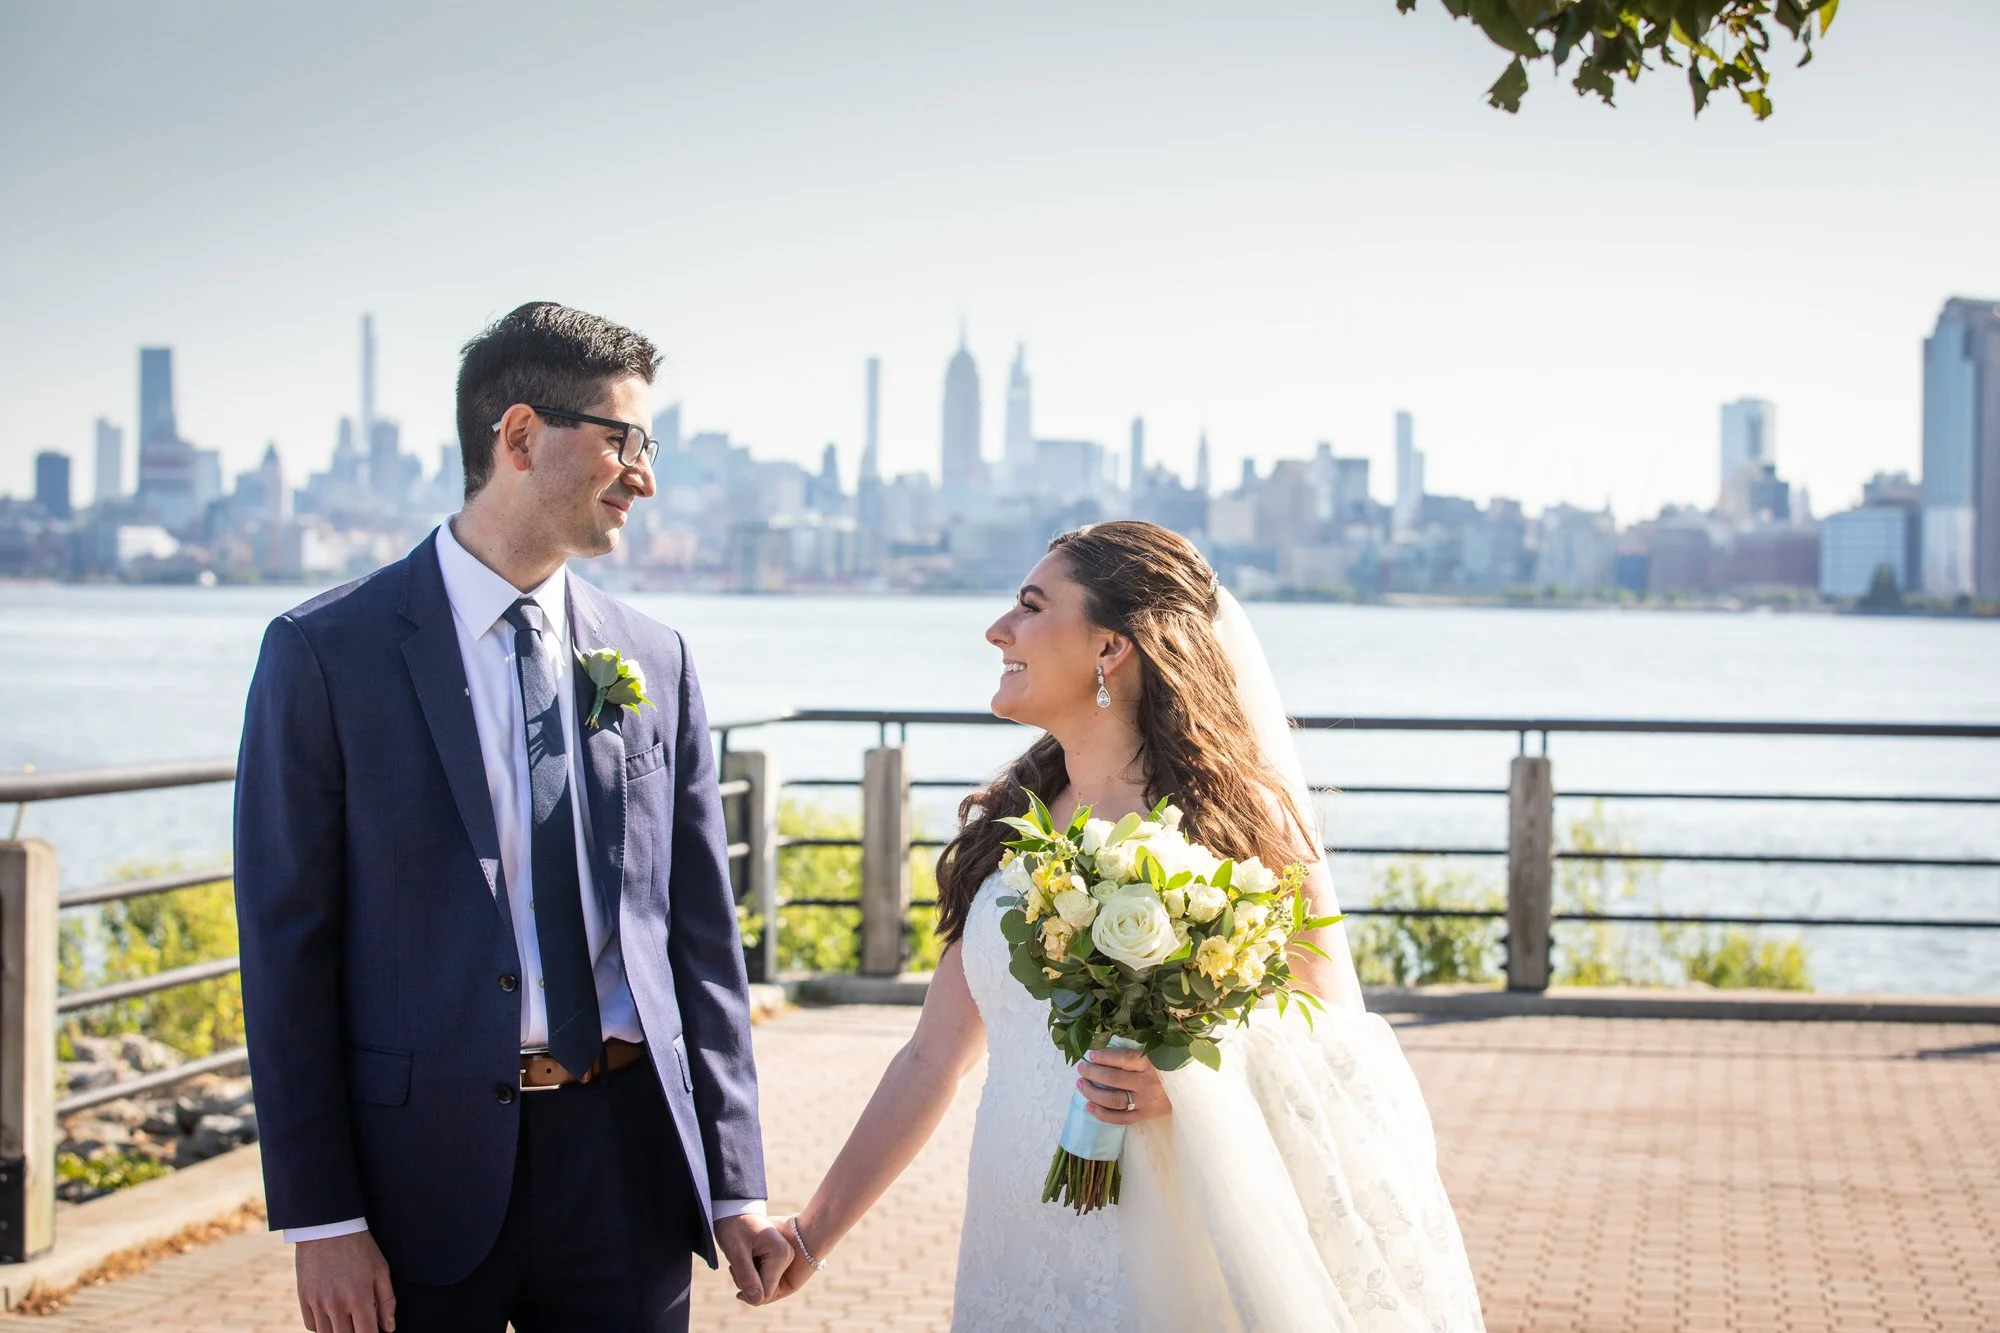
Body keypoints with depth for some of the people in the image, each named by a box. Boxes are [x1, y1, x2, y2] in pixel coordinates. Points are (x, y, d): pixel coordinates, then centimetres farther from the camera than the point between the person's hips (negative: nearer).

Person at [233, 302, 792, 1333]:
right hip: (427, 1164, -3)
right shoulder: (325, 654, -5)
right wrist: (320, 1220, -10)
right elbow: (286, 946, -6)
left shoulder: (654, 662, 7)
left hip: (627, 1157, 3)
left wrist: (733, 1185, 4)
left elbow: (700, 934, 8)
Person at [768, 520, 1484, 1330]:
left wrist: (1190, 1077, -23)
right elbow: (932, 1060, 10)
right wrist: (813, 1234, 9)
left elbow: (1337, 1043, -6)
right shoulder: (1004, 827, 7)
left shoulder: (1235, 816, -7)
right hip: (1015, 1258, 5)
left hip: (1175, 1264, -4)